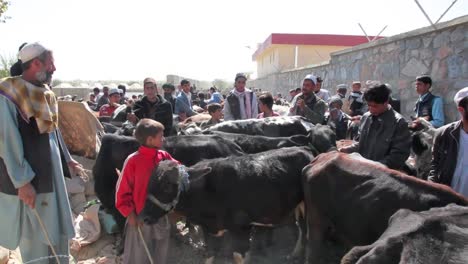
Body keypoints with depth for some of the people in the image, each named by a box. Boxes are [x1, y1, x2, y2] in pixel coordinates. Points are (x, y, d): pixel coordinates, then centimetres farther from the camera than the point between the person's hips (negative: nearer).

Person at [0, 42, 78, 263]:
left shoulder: (44, 94, 9)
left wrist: (66, 159, 22)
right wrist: (23, 181, -20)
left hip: (50, 173, 8)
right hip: (29, 180, -8)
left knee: (56, 230, 17)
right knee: (35, 238, 5)